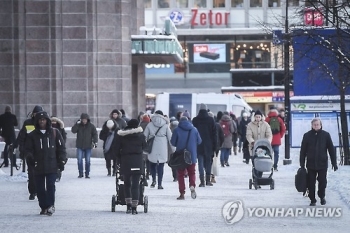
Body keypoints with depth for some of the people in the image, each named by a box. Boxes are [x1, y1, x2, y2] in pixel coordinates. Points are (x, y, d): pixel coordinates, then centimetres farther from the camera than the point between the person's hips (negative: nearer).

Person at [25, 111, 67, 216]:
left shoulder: (54, 133, 7)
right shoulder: (32, 135, 8)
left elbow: (61, 148, 10)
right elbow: (28, 149, 9)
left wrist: (62, 160, 1)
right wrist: (30, 158, -12)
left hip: (52, 165, -2)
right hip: (38, 167, 2)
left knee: (50, 185, -12)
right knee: (40, 188, 3)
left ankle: (50, 205, -4)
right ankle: (44, 207, 13)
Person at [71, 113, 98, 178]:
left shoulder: (91, 126, 0)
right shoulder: (78, 125, 0)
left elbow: (95, 134, 3)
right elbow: (73, 130, -12)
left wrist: (95, 142, -8)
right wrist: (77, 124, -20)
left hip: (88, 146, 0)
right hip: (80, 146, 0)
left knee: (87, 161, 3)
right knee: (79, 160, -4)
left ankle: (87, 174, 12)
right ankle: (81, 173, 7)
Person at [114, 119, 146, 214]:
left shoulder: (121, 136, 1)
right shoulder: (141, 135, -1)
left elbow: (117, 149, 3)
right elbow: (144, 147, 7)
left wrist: (119, 160, 13)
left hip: (125, 161, 1)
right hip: (137, 162, -1)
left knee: (127, 183, 15)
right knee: (135, 185, 0)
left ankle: (129, 206, 10)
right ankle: (134, 207, -5)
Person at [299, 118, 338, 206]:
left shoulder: (326, 135, 0)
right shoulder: (307, 135, 1)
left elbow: (331, 149, 3)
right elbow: (303, 151, 4)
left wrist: (334, 162, 1)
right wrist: (302, 163, 2)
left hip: (322, 163, 0)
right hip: (311, 164, 1)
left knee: (322, 182, 2)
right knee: (311, 183, 3)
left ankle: (322, 196, 27)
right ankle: (312, 200, 15)